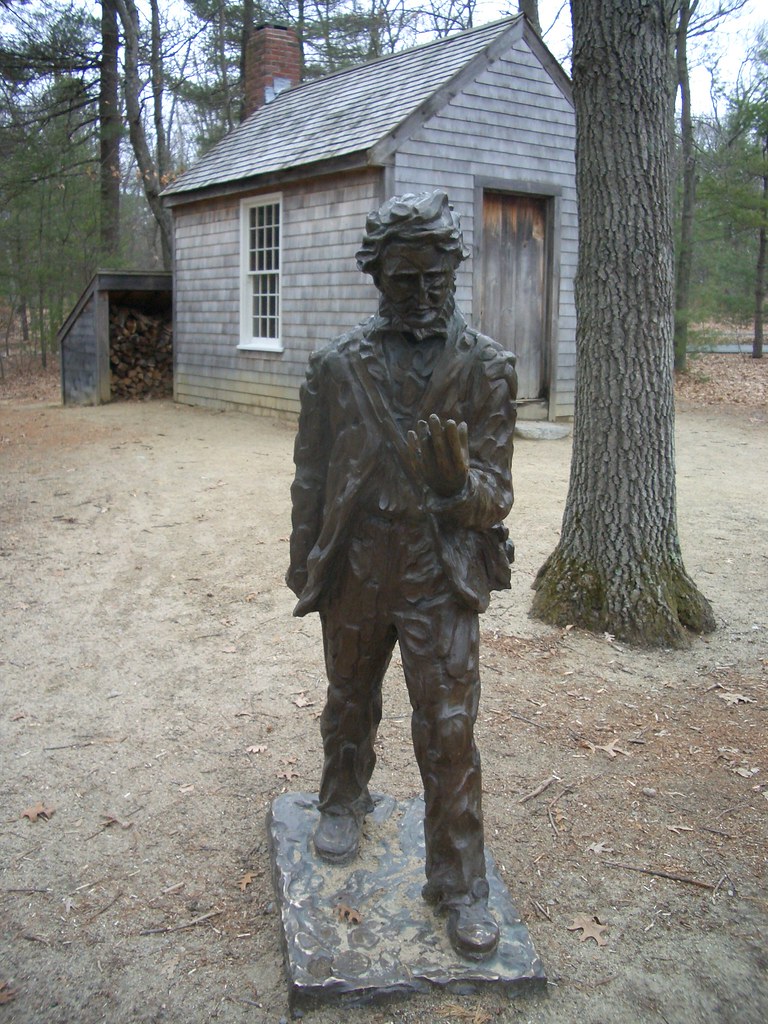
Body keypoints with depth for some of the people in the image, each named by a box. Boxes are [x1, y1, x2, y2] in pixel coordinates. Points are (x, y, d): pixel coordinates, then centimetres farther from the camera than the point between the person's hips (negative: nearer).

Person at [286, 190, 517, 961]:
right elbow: (311, 478, 5)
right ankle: (343, 800, 49)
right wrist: (305, 567, 8)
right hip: (354, 575, 2)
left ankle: (459, 882, 17)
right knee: (349, 704, 22)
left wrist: (460, 479, -30)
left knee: (449, 732, 0)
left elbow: (495, 495, -8)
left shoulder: (486, 368, -6)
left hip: (440, 580, -2)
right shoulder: (337, 367, -3)